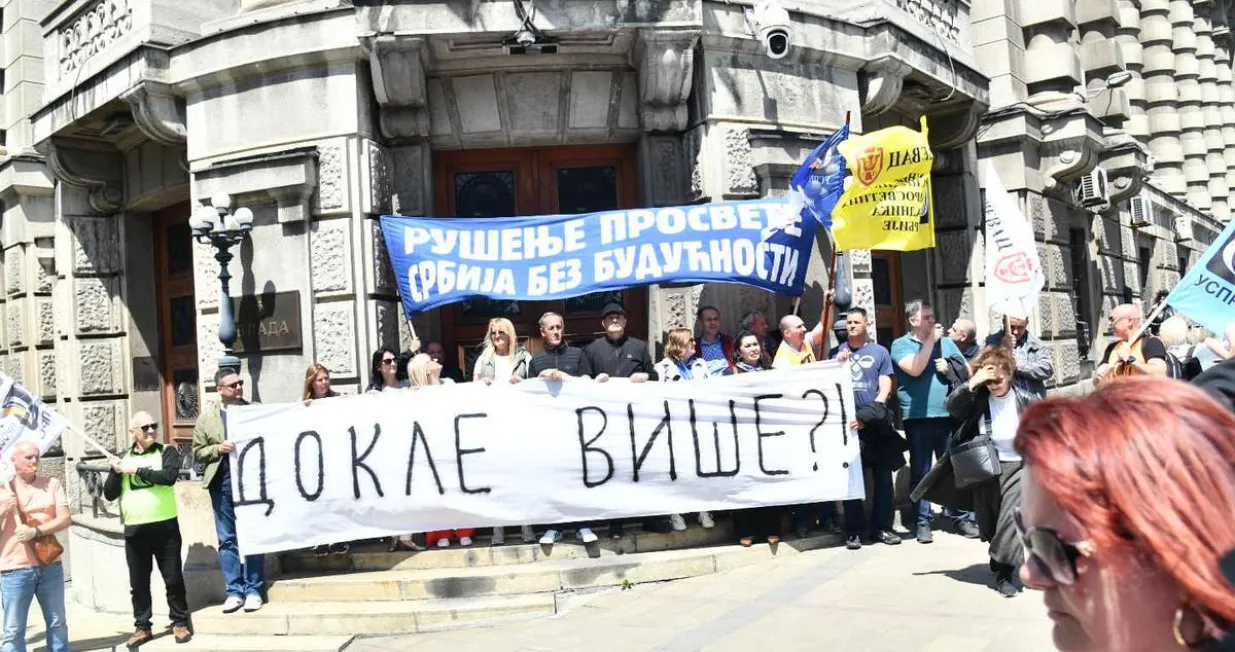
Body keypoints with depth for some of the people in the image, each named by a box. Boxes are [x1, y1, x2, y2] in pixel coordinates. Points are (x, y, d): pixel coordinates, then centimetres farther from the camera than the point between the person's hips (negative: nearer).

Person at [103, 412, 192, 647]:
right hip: (134, 529, 3)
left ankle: (180, 623, 16)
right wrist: (116, 472, -9)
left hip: (165, 526, -3)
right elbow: (109, 494, 8)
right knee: (138, 583, 10)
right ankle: (142, 627, 21)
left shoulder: (167, 452, 0)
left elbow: (169, 476, -19)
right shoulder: (124, 458, 10)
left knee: (173, 578, 3)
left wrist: (137, 470, -15)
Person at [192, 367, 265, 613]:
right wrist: (218, 448, -9)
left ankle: (254, 590, 11)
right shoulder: (207, 415, 7)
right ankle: (234, 592, 13)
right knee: (227, 539, 5)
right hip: (222, 482, 1)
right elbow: (198, 451, 7)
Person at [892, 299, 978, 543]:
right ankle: (923, 522, 10)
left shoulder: (946, 342, 14)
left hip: (949, 416, 3)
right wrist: (930, 340, -6)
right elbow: (915, 369, -14)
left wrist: (950, 369, -5)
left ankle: (961, 518, 14)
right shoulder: (900, 345, 3)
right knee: (920, 472, 3)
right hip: (918, 419, -3)